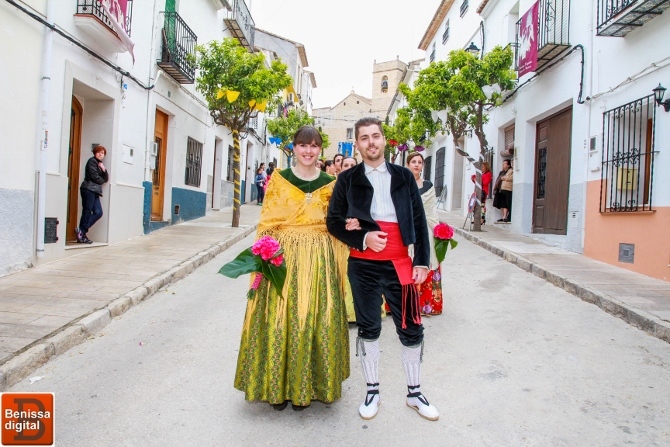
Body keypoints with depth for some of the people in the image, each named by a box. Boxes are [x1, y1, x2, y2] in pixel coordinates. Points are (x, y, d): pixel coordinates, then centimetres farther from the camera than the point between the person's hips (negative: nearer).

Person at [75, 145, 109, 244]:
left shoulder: (100, 164, 24)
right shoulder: (92, 161, 0)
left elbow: (106, 179, 16)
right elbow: (94, 177, -10)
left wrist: (104, 170, 0)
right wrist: (102, 181, 7)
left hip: (95, 191, 8)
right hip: (89, 189, -8)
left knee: (98, 213, -3)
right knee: (87, 211, -9)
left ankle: (81, 231, -2)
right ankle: (81, 231, -6)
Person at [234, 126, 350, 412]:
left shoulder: (329, 183, 8)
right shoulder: (279, 178, 4)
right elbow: (267, 222, 1)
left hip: (319, 259, 1)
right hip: (283, 256, -1)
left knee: (313, 320, 4)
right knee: (279, 319, 2)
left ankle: (304, 386, 22)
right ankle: (278, 385, 20)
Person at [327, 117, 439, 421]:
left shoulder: (404, 176, 7)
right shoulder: (347, 179, 4)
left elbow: (419, 221, 5)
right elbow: (333, 220, 2)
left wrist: (422, 260, -2)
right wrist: (362, 238, -13)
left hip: (400, 264, 1)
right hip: (363, 265, -1)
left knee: (411, 329, 6)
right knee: (368, 328, 11)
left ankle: (414, 393, 26)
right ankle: (372, 391, 28)